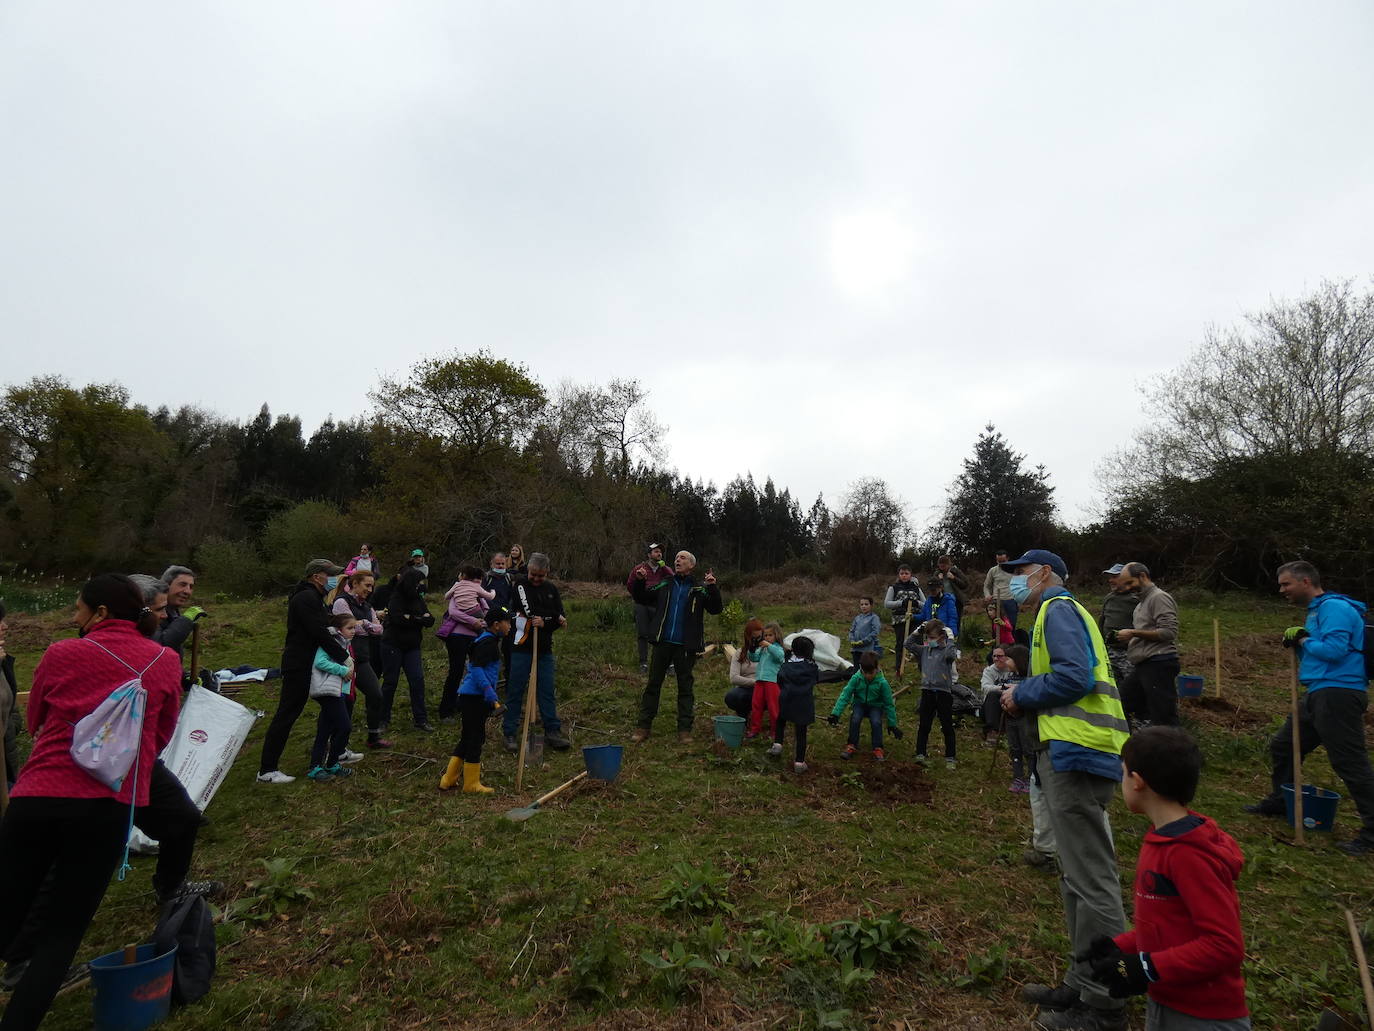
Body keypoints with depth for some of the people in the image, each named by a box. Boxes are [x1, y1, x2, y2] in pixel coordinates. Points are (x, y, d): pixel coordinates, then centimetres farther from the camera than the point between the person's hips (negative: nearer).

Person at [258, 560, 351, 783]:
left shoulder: (313, 597, 17)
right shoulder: (306, 598, -17)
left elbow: (323, 628, 17)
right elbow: (320, 634, -25)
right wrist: (344, 658, -23)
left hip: (309, 664, 11)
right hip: (299, 666, -11)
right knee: (286, 715, -5)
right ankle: (266, 771, 2)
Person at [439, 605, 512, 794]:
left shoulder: (485, 640, 16)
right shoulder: (488, 642, -15)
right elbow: (476, 668, -24)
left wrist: (490, 696, 28)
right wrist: (491, 695, -27)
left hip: (469, 696, 10)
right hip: (475, 698, -10)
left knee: (467, 738, 17)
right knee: (475, 738, 0)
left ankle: (448, 779, 23)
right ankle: (471, 784, 10)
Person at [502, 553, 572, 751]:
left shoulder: (551, 589, 10)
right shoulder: (519, 584, -4)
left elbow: (561, 620, 6)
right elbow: (530, 611, -17)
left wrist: (545, 623, -14)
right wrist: (555, 617, -9)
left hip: (544, 648, 4)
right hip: (522, 646, -4)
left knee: (547, 691, 7)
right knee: (515, 690, 2)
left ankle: (553, 732, 13)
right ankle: (509, 733, 13)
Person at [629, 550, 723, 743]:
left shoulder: (699, 589, 1)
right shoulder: (664, 586, 9)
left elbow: (715, 609, -8)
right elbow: (642, 598, 17)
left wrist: (712, 588, -20)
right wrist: (639, 582, 0)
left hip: (686, 646, -2)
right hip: (662, 643, 3)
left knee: (685, 687, 8)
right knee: (653, 684, 8)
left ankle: (684, 729, 16)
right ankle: (643, 726, 16)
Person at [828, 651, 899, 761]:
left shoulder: (882, 682, -21)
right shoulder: (856, 678, -18)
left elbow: (889, 703, -10)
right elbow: (845, 695, -16)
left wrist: (892, 725, -5)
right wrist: (835, 713, -25)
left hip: (876, 706, -1)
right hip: (860, 704, 1)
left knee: (876, 722, -29)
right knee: (855, 719, -26)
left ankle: (877, 749, -10)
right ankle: (851, 746, -9)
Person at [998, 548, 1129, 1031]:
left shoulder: (1058, 610, -8)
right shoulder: (1058, 613, 23)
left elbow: (1075, 677, -20)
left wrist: (1022, 693, -9)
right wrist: (1023, 697, 10)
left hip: (1076, 755, -11)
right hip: (1070, 754, 11)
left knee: (1091, 879, -3)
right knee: (1078, 876, 16)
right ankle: (1083, 984, 27)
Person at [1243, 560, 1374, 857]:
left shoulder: (1334, 607, -12)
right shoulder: (1316, 610, 19)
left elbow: (1334, 649, -24)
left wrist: (1303, 641, -7)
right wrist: (1299, 640, 3)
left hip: (1337, 695, -11)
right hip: (1318, 695, 11)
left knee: (1350, 763, -8)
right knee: (1282, 746, 18)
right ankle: (1279, 802, 32)